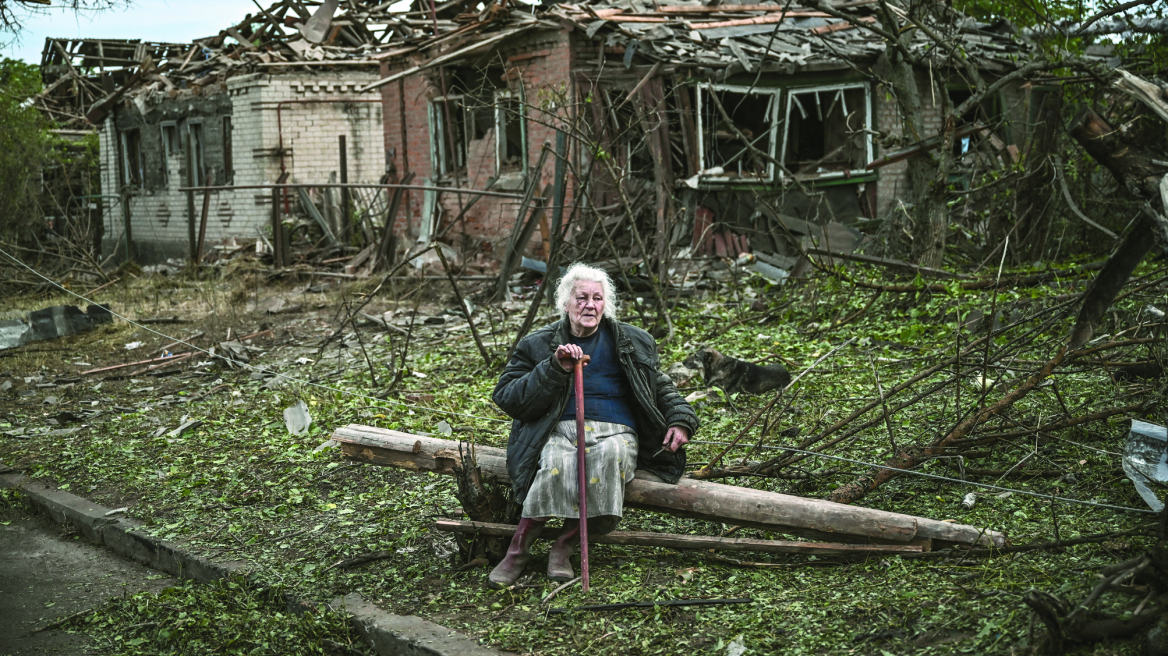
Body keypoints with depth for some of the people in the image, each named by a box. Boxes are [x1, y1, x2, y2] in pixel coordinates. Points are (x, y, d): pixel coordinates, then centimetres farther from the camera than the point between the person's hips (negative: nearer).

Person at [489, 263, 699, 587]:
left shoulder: (633, 342, 17)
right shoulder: (538, 345, 10)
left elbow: (661, 387, 27)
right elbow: (505, 397, 3)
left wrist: (680, 420, 8)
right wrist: (555, 369, -8)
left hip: (616, 430, 1)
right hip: (559, 430, -1)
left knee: (610, 455, -38)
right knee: (556, 464, -38)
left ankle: (565, 544, -27)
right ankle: (518, 549, -23)